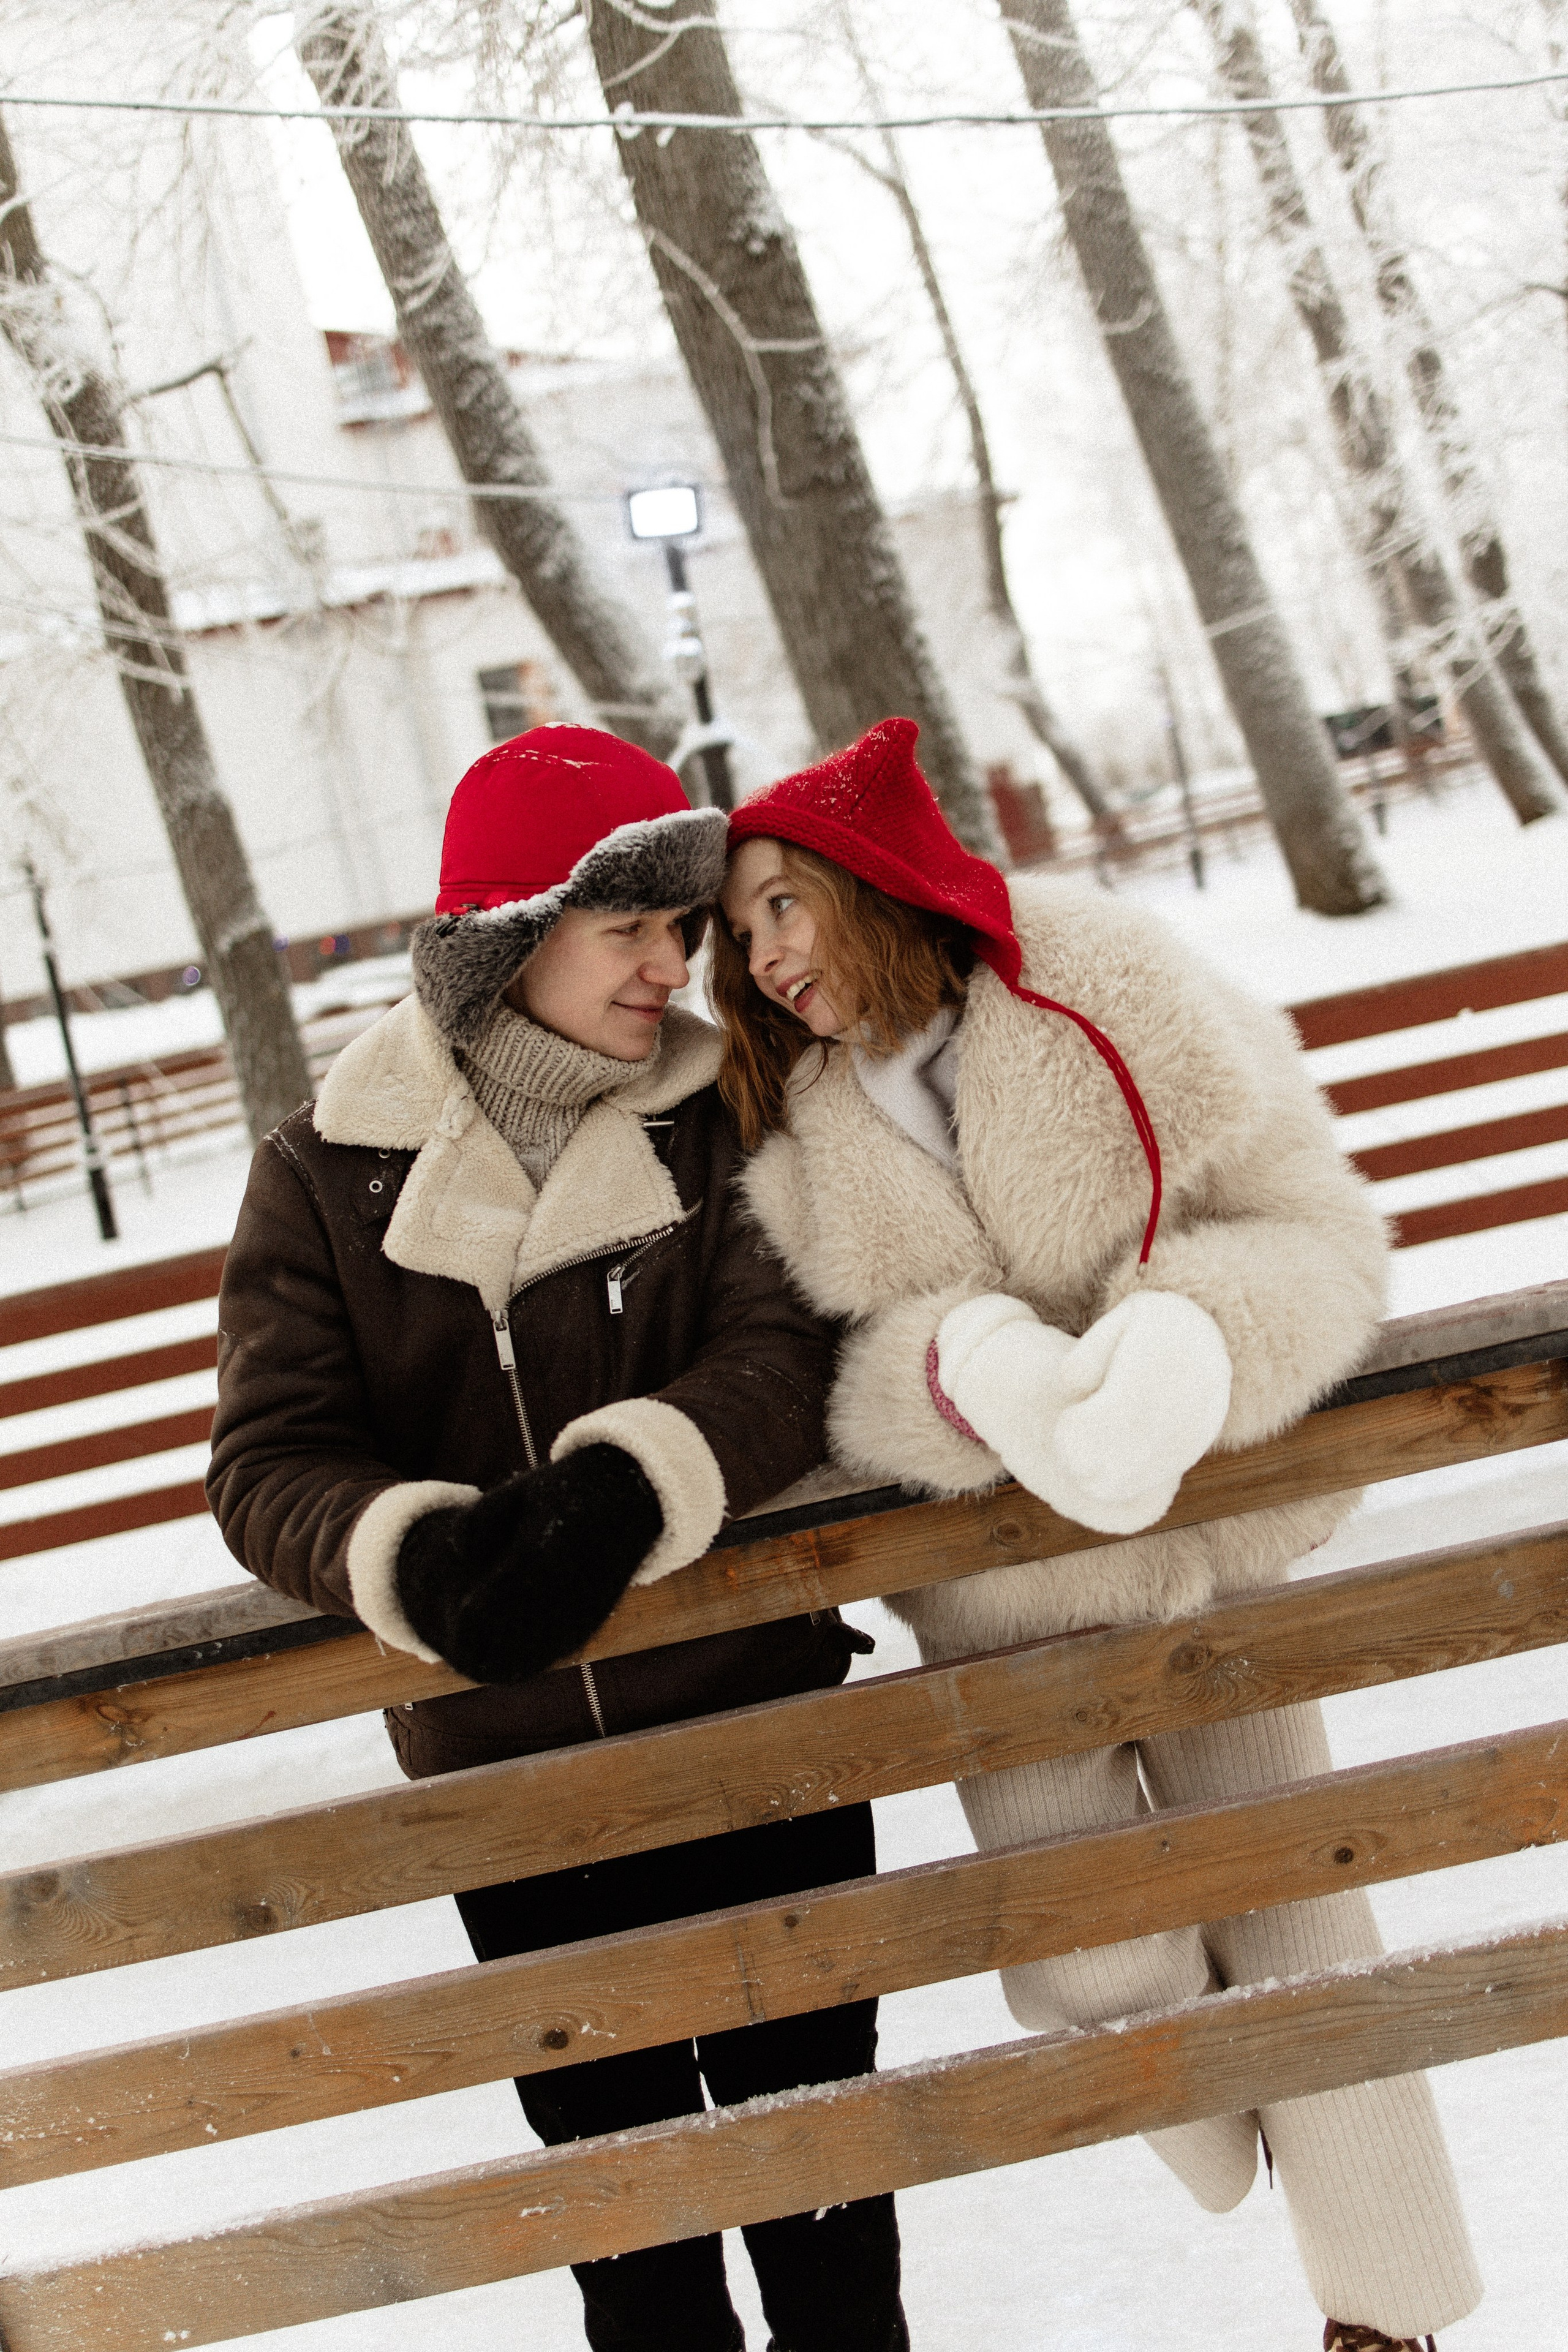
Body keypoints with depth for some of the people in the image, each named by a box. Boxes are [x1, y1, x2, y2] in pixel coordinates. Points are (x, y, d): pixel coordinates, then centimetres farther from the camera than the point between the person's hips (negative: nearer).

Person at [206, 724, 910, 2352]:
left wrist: (620, 1490, -35)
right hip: (506, 1756, 0)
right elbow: (271, 1461, -10)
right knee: (616, 2161, 15)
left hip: (754, 1717, 0)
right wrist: (422, 1558, -31)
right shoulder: (327, 1172, -4)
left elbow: (782, 1347, -15)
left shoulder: (717, 1121, -4)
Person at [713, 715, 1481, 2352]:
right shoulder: (786, 1130, -3)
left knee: (1289, 1912, 5)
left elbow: (1308, 1229, -10)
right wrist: (964, 1373, -30)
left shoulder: (1106, 995, -11)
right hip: (996, 1606, 2)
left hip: (1204, 1539, -1)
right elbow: (819, 1375, -8)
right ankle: (1213, 2109, 32)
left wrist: (1180, 1350, -30)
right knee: (1084, 1966, -5)